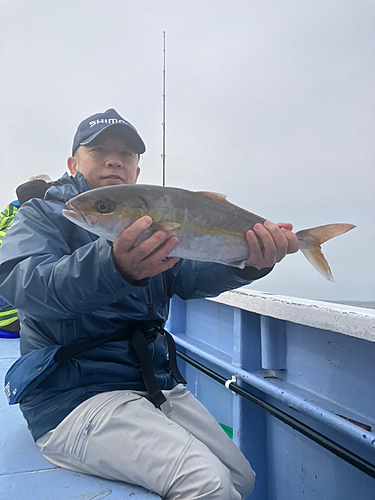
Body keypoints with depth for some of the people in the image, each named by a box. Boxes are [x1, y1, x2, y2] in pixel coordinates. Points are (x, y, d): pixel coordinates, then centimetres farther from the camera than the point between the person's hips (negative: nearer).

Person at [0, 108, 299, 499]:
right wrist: (115, 266, -41)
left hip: (158, 386, 6)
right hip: (77, 394, -6)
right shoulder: (42, 215, 0)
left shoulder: (151, 223, 14)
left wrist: (250, 263, -27)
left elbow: (190, 275, -5)